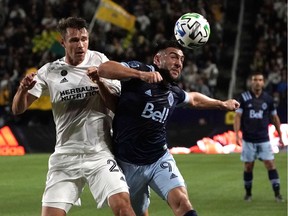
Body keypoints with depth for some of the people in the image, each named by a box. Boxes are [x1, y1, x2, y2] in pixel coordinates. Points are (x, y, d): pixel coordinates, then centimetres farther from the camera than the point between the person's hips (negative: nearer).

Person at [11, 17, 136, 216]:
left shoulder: (100, 61, 1)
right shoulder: (49, 72, 1)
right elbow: (18, 109, 0)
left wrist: (101, 83, -20)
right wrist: (23, 89, -22)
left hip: (100, 153, -1)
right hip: (65, 156, 1)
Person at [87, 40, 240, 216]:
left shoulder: (174, 92, 8)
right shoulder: (138, 70, -11)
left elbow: (193, 99, 33)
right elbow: (104, 68, -30)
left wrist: (222, 104, 42)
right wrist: (141, 74, -43)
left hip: (160, 160, 4)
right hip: (128, 163, -4)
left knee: (181, 200, -20)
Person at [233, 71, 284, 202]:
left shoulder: (268, 98, 4)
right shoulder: (244, 98, -1)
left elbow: (274, 117, 13)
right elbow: (237, 116, -2)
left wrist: (280, 136, 14)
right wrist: (237, 134, -12)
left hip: (263, 139, 1)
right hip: (248, 140, -1)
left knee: (270, 164, -8)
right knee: (248, 166, 4)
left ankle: (277, 193, -6)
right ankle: (248, 193, 18)